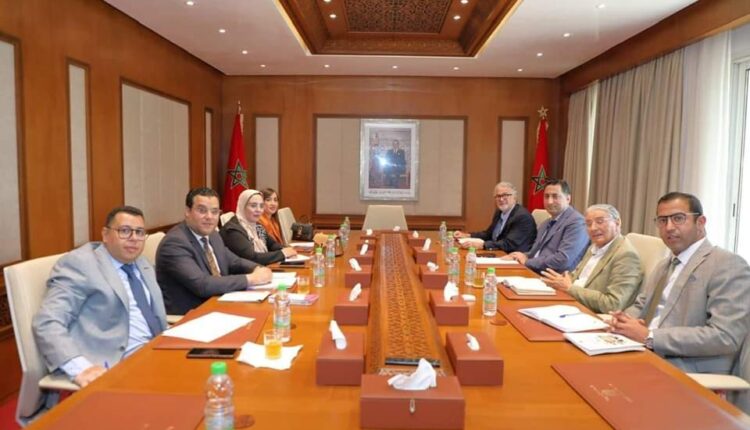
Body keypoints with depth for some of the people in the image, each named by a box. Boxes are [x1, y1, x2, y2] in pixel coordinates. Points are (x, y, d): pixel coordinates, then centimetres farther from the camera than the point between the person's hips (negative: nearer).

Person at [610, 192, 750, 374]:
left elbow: (725, 337, -19)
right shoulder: (664, 265, 18)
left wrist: (649, 337, -22)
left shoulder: (729, 265, -8)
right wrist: (625, 319, -3)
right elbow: (640, 306, 22)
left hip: (691, 374, -7)